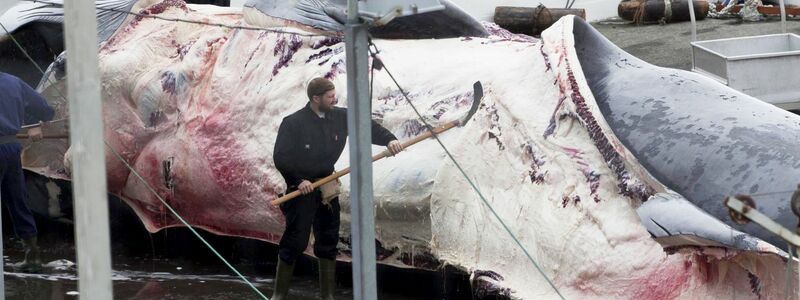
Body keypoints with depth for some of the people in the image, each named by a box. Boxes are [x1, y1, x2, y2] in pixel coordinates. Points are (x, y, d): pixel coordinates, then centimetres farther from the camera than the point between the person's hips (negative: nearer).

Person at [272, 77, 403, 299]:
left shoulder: (340, 117, 1)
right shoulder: (293, 123, -13)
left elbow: (366, 126, 6)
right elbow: (281, 157, -12)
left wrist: (389, 139, -9)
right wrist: (298, 180, -19)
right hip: (302, 189, -5)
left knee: (328, 241, 9)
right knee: (295, 241, -5)